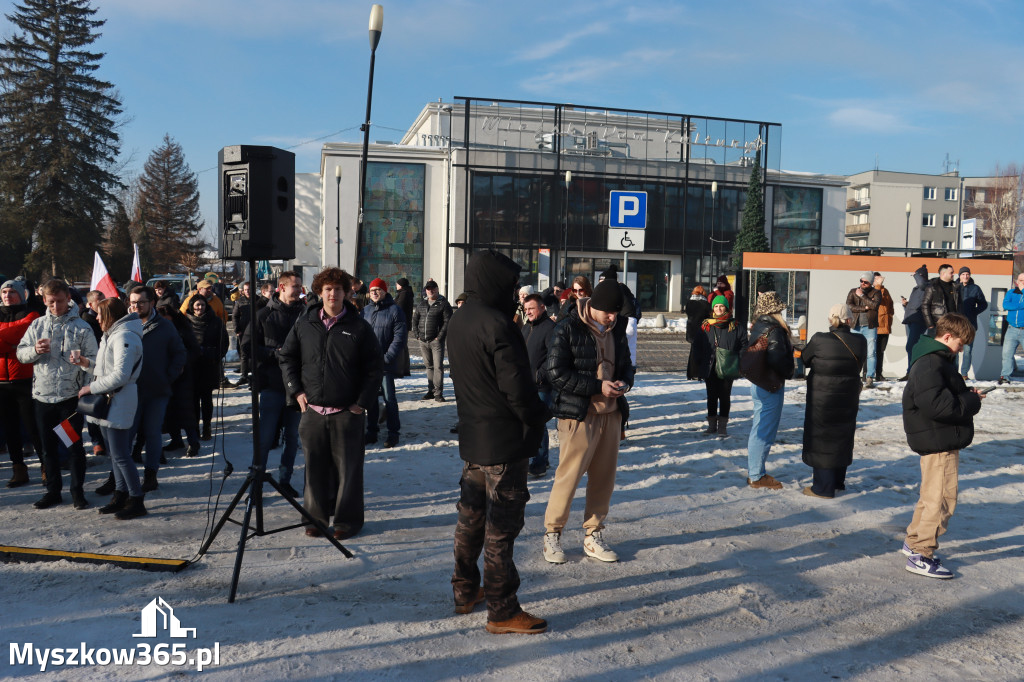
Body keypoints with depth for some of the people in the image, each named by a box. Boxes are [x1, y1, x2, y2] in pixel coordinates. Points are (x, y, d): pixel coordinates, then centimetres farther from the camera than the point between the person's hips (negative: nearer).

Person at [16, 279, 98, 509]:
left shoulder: (81, 326, -2)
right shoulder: (37, 325, 8)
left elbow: (94, 359, -4)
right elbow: (21, 352, 9)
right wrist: (35, 350, -12)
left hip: (71, 396, -4)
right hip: (43, 395, 4)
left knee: (74, 445, 2)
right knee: (49, 447, 13)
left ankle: (77, 490, 14)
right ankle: (53, 490, 25)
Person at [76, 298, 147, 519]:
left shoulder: (124, 337, -16)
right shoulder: (111, 335, 18)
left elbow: (120, 375, -23)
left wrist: (91, 387, -16)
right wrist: (87, 364, 7)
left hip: (118, 403, -10)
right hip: (107, 402, 10)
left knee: (120, 455, -8)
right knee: (115, 453, 14)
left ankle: (137, 500, -1)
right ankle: (121, 495, 22)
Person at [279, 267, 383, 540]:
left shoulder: (359, 327, -1)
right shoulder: (304, 324, 6)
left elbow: (375, 367, 2)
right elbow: (286, 358, 16)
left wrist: (363, 401, -5)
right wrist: (296, 390, 4)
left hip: (347, 412, -2)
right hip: (313, 410, 3)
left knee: (348, 467, 3)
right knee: (315, 466, 9)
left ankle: (348, 519, 15)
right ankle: (316, 516, 23)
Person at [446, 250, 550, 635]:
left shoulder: (460, 321, 8)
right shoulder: (497, 324, -21)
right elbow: (517, 385, -21)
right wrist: (537, 419, -5)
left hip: (472, 436, 9)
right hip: (504, 440, -9)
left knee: (472, 514, 19)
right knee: (502, 524, -1)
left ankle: (465, 591, 33)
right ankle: (502, 611, 9)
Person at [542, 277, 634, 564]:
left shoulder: (616, 331, 10)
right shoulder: (568, 328, -10)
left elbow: (625, 365, 22)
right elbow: (556, 372, -15)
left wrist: (624, 383, -2)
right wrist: (598, 387, -18)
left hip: (611, 414, 6)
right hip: (578, 414, -6)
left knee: (604, 477, 10)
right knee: (568, 475, -3)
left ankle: (593, 536, 24)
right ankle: (552, 534, 15)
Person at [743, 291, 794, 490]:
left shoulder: (759, 326, 8)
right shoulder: (774, 330, -20)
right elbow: (777, 358, -28)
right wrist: (788, 372, -9)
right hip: (771, 386, -9)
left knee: (759, 429, 17)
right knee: (764, 431, -1)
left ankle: (754, 472, 27)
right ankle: (757, 477, 7)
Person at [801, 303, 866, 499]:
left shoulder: (819, 340, -17)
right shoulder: (860, 342, -9)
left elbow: (805, 359, -1)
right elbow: (860, 365, 5)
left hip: (821, 399, -4)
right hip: (848, 399, 4)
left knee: (821, 439, 6)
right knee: (842, 438, 19)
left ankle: (823, 487, 9)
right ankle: (838, 481, 32)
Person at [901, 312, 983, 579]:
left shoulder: (938, 360, 14)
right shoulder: (931, 364, -20)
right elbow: (936, 405, -29)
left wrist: (968, 396, 3)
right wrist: (971, 402, -16)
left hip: (943, 439, 11)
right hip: (938, 441, -11)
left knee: (932, 496, 20)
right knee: (942, 498, -5)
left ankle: (914, 541, 33)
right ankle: (920, 556, 2)